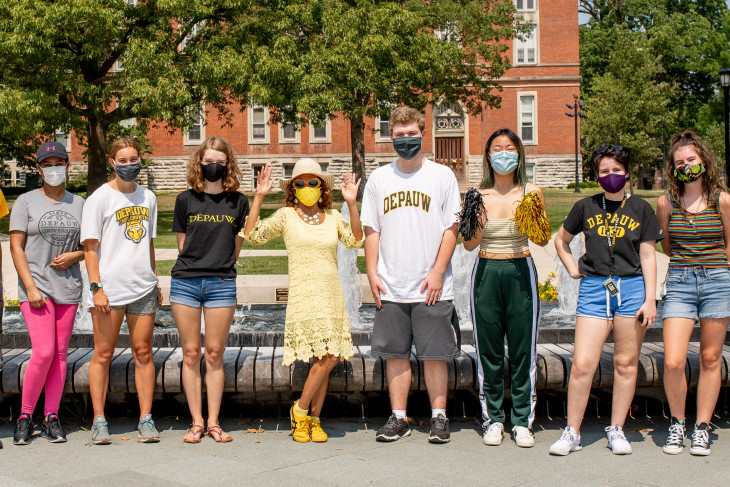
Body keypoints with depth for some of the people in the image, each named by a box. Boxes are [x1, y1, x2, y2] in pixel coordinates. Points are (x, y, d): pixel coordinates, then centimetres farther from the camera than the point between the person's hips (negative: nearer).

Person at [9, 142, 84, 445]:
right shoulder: (26, 202, 2)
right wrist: (31, 287, -11)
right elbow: (16, 247, -3)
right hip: (35, 287, -3)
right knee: (43, 352, -12)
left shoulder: (79, 203, 10)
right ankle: (25, 415, 4)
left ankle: (51, 417, 12)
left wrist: (75, 255, -7)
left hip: (68, 288, 3)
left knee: (60, 353, 4)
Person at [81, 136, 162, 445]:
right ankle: (99, 421, 8)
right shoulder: (100, 198, 0)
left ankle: (146, 419, 10)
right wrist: (96, 287, -13)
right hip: (109, 288, -4)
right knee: (103, 354, 1)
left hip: (143, 288, 4)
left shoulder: (147, 197, 14)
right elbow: (90, 246, -4)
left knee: (143, 352, 5)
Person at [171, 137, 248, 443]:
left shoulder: (238, 201, 6)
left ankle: (214, 422, 10)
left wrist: (220, 268, 9)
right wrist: (200, 265, 9)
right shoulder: (186, 199, 6)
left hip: (222, 284, 0)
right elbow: (182, 244, 12)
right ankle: (196, 422, 10)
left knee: (215, 354, 2)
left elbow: (236, 246, 12)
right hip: (185, 282, 1)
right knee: (191, 353, 2)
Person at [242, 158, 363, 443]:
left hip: (332, 294, 5)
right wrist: (259, 197, -8)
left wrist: (352, 204, -7)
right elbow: (253, 235, -4)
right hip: (303, 295, -4)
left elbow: (354, 241, 0)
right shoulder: (286, 216, 4)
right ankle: (300, 411, 3)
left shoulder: (332, 216, 13)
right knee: (326, 357, -15)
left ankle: (313, 419, 15)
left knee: (326, 359, 4)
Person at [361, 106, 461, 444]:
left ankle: (438, 417, 12)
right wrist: (372, 273, 1)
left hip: (431, 286, -2)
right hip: (390, 287, 2)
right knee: (396, 354, 7)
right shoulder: (379, 178, 10)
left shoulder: (441, 175, 3)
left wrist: (438, 272, -9)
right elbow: (371, 230, 10)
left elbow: (450, 228, 0)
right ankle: (399, 418, 16)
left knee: (434, 354, 2)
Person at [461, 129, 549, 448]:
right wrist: (476, 220, -19)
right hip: (486, 273, 1)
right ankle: (493, 419, 17)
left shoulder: (531, 193, 3)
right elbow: (470, 244, -1)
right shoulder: (479, 195, 4)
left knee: (523, 350, 2)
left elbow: (543, 241, -1)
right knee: (489, 351, 5)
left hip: (520, 272, -1)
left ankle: (522, 421, 13)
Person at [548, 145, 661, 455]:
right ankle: (572, 432, 4)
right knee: (582, 363, -6)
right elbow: (561, 239, 24)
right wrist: (572, 268, 10)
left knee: (626, 363, 4)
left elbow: (648, 256, 4)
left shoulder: (641, 209, 6)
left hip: (632, 287, 0)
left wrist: (650, 299, -2)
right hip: (594, 288, 0)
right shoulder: (586, 207, 9)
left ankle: (616, 430, 17)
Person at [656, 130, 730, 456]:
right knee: (673, 363, -9)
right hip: (679, 283, 0)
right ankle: (677, 423, 13)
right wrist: (687, 260, 10)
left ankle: (702, 427, 20)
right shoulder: (666, 203, 2)